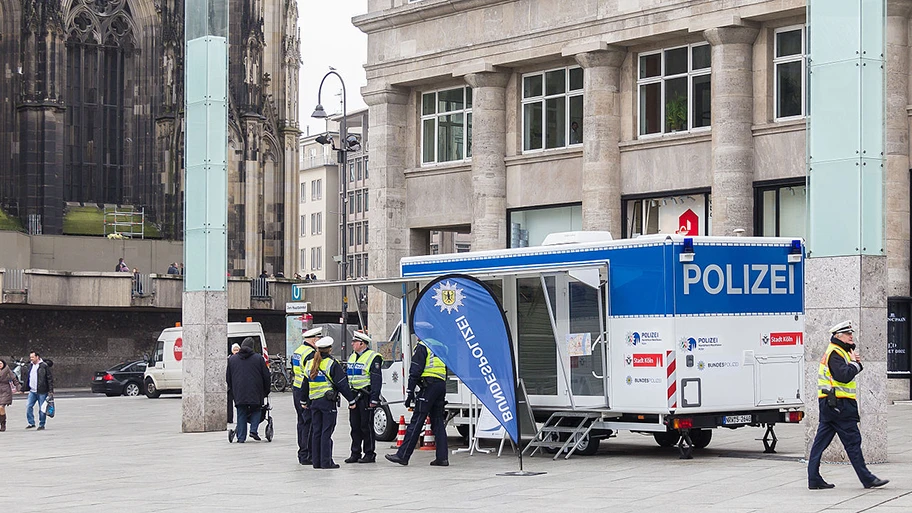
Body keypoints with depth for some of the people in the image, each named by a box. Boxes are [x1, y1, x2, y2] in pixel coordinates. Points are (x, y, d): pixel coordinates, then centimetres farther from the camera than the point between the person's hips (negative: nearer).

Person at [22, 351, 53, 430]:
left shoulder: (44, 366, -7)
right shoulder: (31, 366, 14)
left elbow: (50, 379, -8)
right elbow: (27, 379, 23)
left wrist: (51, 391, -12)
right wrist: (23, 389, 21)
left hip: (42, 392, -6)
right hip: (32, 391, 6)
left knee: (42, 409, 0)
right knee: (28, 406, -2)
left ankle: (41, 425, 9)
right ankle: (31, 423, 9)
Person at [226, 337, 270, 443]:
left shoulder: (232, 359, 7)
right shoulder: (258, 358, 0)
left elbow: (228, 378, 13)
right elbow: (266, 376, 3)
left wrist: (233, 390, 24)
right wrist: (266, 391, 14)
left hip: (239, 392, 2)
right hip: (255, 393, -2)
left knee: (241, 414, 8)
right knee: (256, 410, 16)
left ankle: (241, 437, 5)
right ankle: (253, 430, -2)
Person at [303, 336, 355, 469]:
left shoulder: (310, 364, 10)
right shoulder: (332, 364, -9)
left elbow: (305, 384, 16)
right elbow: (342, 384, -9)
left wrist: (305, 401, 24)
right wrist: (351, 400, -1)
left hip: (314, 402, 6)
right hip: (328, 401, -6)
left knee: (316, 431, 10)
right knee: (326, 432, -4)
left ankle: (316, 461, 11)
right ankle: (326, 461, -5)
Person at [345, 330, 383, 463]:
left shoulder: (373, 357, -9)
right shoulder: (352, 357, 17)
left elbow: (376, 380, -13)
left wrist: (374, 399, -19)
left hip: (366, 396, -8)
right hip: (354, 396, 8)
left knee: (366, 426, -3)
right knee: (355, 426, 9)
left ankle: (370, 454, 3)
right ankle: (355, 454, 15)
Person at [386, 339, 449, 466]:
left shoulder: (422, 346, -4)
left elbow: (415, 371, -10)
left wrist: (409, 392, -9)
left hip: (429, 386, -8)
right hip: (441, 385, 8)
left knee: (416, 422, -8)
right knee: (438, 423, 9)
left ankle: (402, 455, -9)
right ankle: (442, 458, 5)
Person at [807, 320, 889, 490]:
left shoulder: (840, 352, 21)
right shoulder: (835, 353, -13)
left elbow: (848, 373, 20)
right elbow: (844, 376, -24)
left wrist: (856, 363, 2)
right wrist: (854, 363, -10)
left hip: (829, 404, 11)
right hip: (839, 404, -11)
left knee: (821, 441, 6)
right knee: (852, 440, -5)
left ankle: (814, 479, 6)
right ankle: (867, 479, 0)